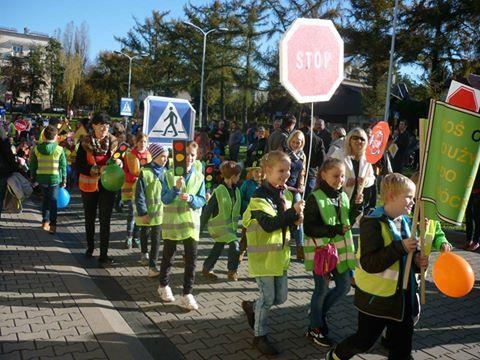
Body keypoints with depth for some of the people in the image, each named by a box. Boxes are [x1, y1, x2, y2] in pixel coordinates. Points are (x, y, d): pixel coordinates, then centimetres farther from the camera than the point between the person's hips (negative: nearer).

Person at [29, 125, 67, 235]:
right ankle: (52, 225, 4)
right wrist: (64, 180, 3)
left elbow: (33, 165, 6)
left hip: (41, 178, 3)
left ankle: (45, 222, 17)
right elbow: (63, 166, -6)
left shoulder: (37, 148, 0)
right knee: (53, 200, 4)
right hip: (55, 178, -3)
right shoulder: (59, 149, -9)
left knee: (45, 199, 20)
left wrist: (33, 178, 16)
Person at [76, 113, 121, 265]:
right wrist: (98, 170, -22)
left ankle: (103, 254, 6)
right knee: (89, 218, 17)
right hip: (89, 186, 0)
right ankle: (90, 247, 38)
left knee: (105, 221, 0)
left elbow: (120, 161, 7)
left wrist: (118, 162, -16)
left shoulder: (113, 142, -2)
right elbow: (79, 166, -11)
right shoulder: (85, 143, -8)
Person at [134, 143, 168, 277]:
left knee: (156, 238, 5)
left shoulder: (164, 172, 0)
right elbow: (139, 195, -16)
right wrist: (142, 213, -18)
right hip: (146, 212, -4)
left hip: (159, 211, 4)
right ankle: (144, 254, 37)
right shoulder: (145, 172, -16)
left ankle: (152, 265, 15)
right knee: (145, 233, 17)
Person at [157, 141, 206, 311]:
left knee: (191, 259, 0)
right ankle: (164, 285, 36)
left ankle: (187, 293, 12)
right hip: (171, 222, -1)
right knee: (168, 256, 14)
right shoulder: (170, 174, -5)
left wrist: (190, 198, -21)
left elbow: (202, 201, -1)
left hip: (191, 223, 2)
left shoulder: (199, 177, 1)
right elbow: (164, 199, -9)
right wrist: (176, 189, -25)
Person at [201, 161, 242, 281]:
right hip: (218, 226, -7)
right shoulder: (218, 191, -18)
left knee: (218, 248, 17)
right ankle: (232, 272, -3)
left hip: (230, 225, 7)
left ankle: (207, 268, 35)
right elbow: (208, 209, -14)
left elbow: (239, 208, 15)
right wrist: (201, 226, -10)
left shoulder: (236, 191, 3)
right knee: (235, 243, -19)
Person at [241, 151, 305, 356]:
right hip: (264, 255, -7)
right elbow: (269, 224, -28)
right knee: (268, 297, 3)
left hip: (280, 253, 7)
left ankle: (251, 307, 40)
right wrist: (293, 212, -32)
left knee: (281, 298, 15)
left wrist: (296, 220, -6)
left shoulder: (287, 194, 6)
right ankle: (260, 336, 24)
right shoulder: (260, 196, -19)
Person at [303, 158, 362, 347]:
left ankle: (318, 311, 36)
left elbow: (348, 222, 15)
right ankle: (315, 329, 25)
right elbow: (309, 228, -17)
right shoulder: (315, 198, -15)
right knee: (322, 288, 5)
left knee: (344, 285, 13)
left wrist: (356, 208, -2)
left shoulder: (343, 196, 6)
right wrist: (335, 230, -24)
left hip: (340, 250, 7)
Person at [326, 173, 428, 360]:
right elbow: (369, 263, -27)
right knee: (364, 340, 10)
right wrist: (401, 247, -29)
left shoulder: (406, 222, 6)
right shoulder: (373, 224, -20)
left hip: (403, 297, 7)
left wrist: (417, 262, -1)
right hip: (376, 297, -7)